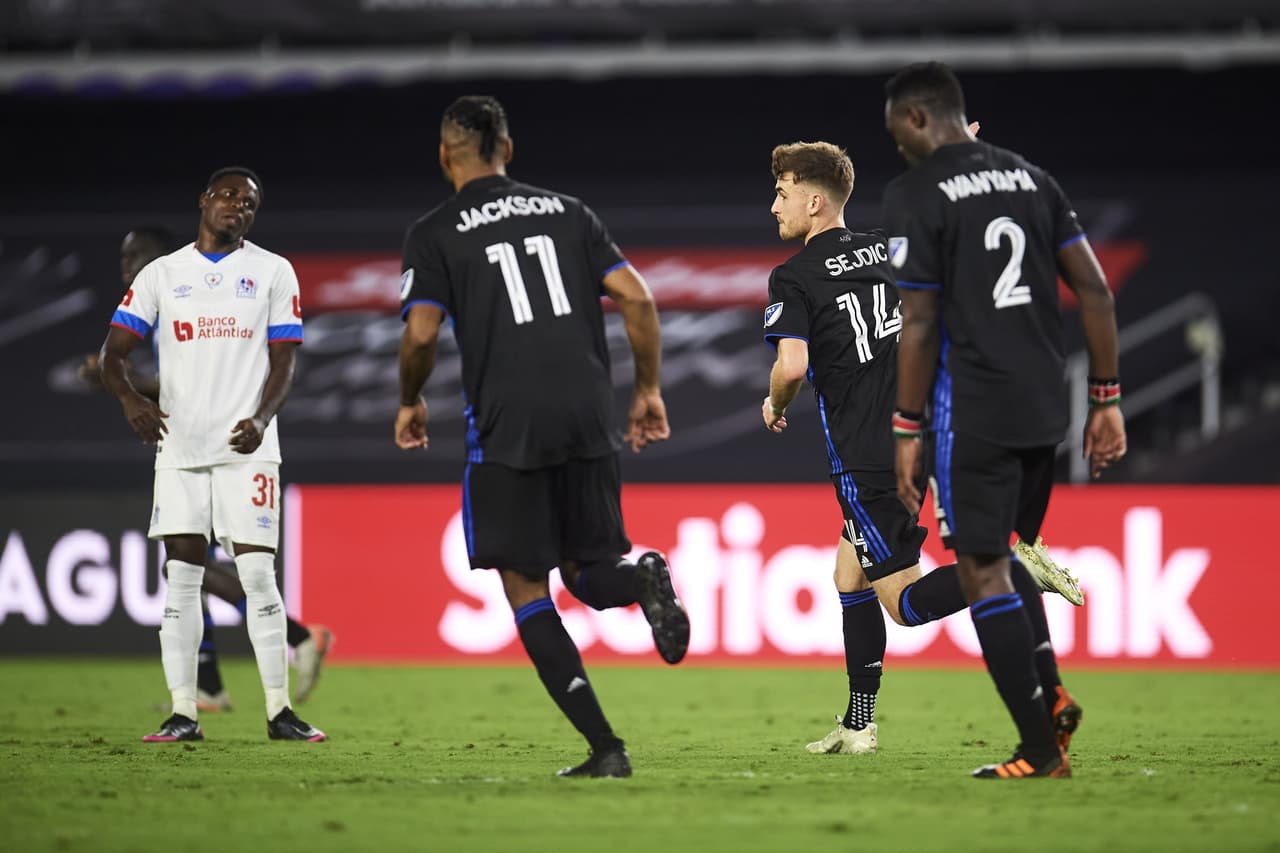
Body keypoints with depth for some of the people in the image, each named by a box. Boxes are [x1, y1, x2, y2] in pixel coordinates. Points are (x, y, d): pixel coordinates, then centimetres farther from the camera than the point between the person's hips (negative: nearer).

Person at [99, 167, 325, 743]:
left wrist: (261, 418, -17)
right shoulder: (162, 274, 9)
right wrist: (130, 400, -17)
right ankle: (183, 713, 2)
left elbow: (284, 360, 1)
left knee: (258, 574, -7)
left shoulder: (273, 273, 6)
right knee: (181, 576, 0)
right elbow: (112, 353, 5)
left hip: (245, 446, -2)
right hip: (179, 445, 2)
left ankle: (279, 711, -3)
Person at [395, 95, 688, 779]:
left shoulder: (435, 234, 4)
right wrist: (648, 390, 15)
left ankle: (603, 746, -7)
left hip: (506, 427, -4)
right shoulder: (566, 212, 15)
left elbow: (421, 332, -7)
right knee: (585, 571, 17)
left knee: (524, 589, 5)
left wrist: (410, 403, 12)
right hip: (587, 416, 4)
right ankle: (640, 577, -21)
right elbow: (636, 297, 7)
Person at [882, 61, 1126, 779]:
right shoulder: (1032, 179, 11)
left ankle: (1041, 750, -1)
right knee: (1006, 552, 23)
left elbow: (919, 324, -11)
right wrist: (1107, 400, 13)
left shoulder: (918, 194, -8)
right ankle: (1050, 688, 4)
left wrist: (908, 429, -5)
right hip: (1045, 406, 7)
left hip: (972, 410, -7)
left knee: (984, 572, 0)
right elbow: (1096, 293, 9)